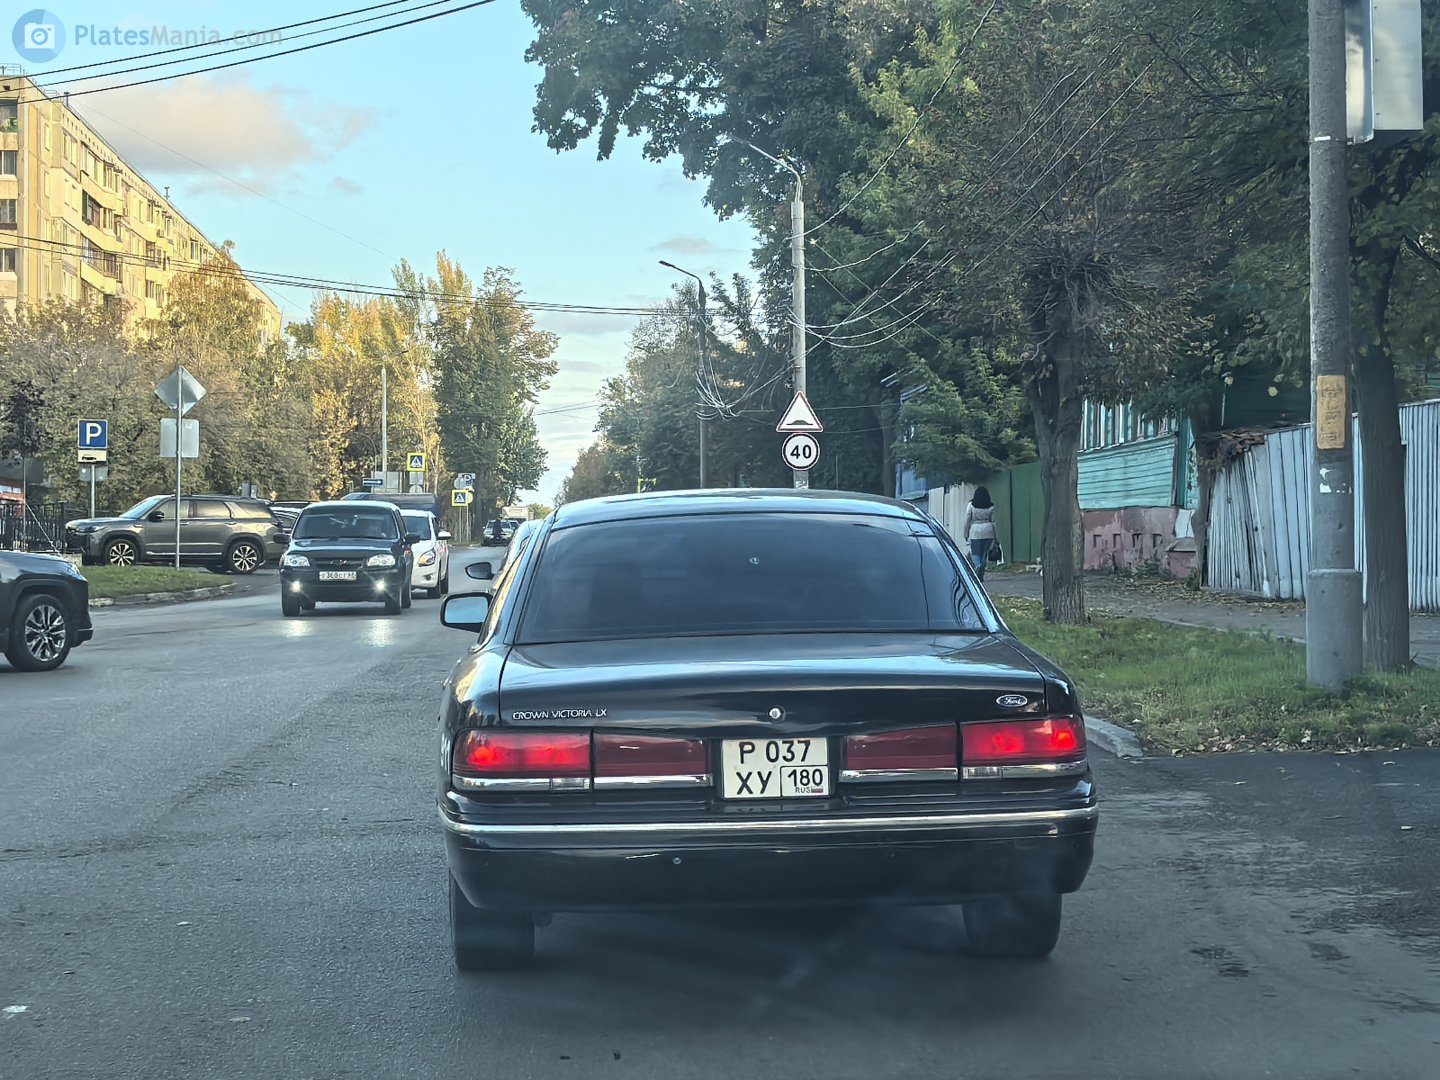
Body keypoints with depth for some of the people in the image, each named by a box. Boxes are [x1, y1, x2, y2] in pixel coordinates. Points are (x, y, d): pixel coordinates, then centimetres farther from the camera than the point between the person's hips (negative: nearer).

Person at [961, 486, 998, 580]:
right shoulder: (990, 506, 1)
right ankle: (981, 576, 11)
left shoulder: (971, 505, -4)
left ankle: (978, 565, -29)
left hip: (975, 531, -2)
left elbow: (967, 521, -1)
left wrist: (966, 534, 8)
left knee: (975, 553, 3)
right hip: (988, 532, 2)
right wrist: (995, 537, 12)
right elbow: (993, 521, 5)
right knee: (984, 554, 10)